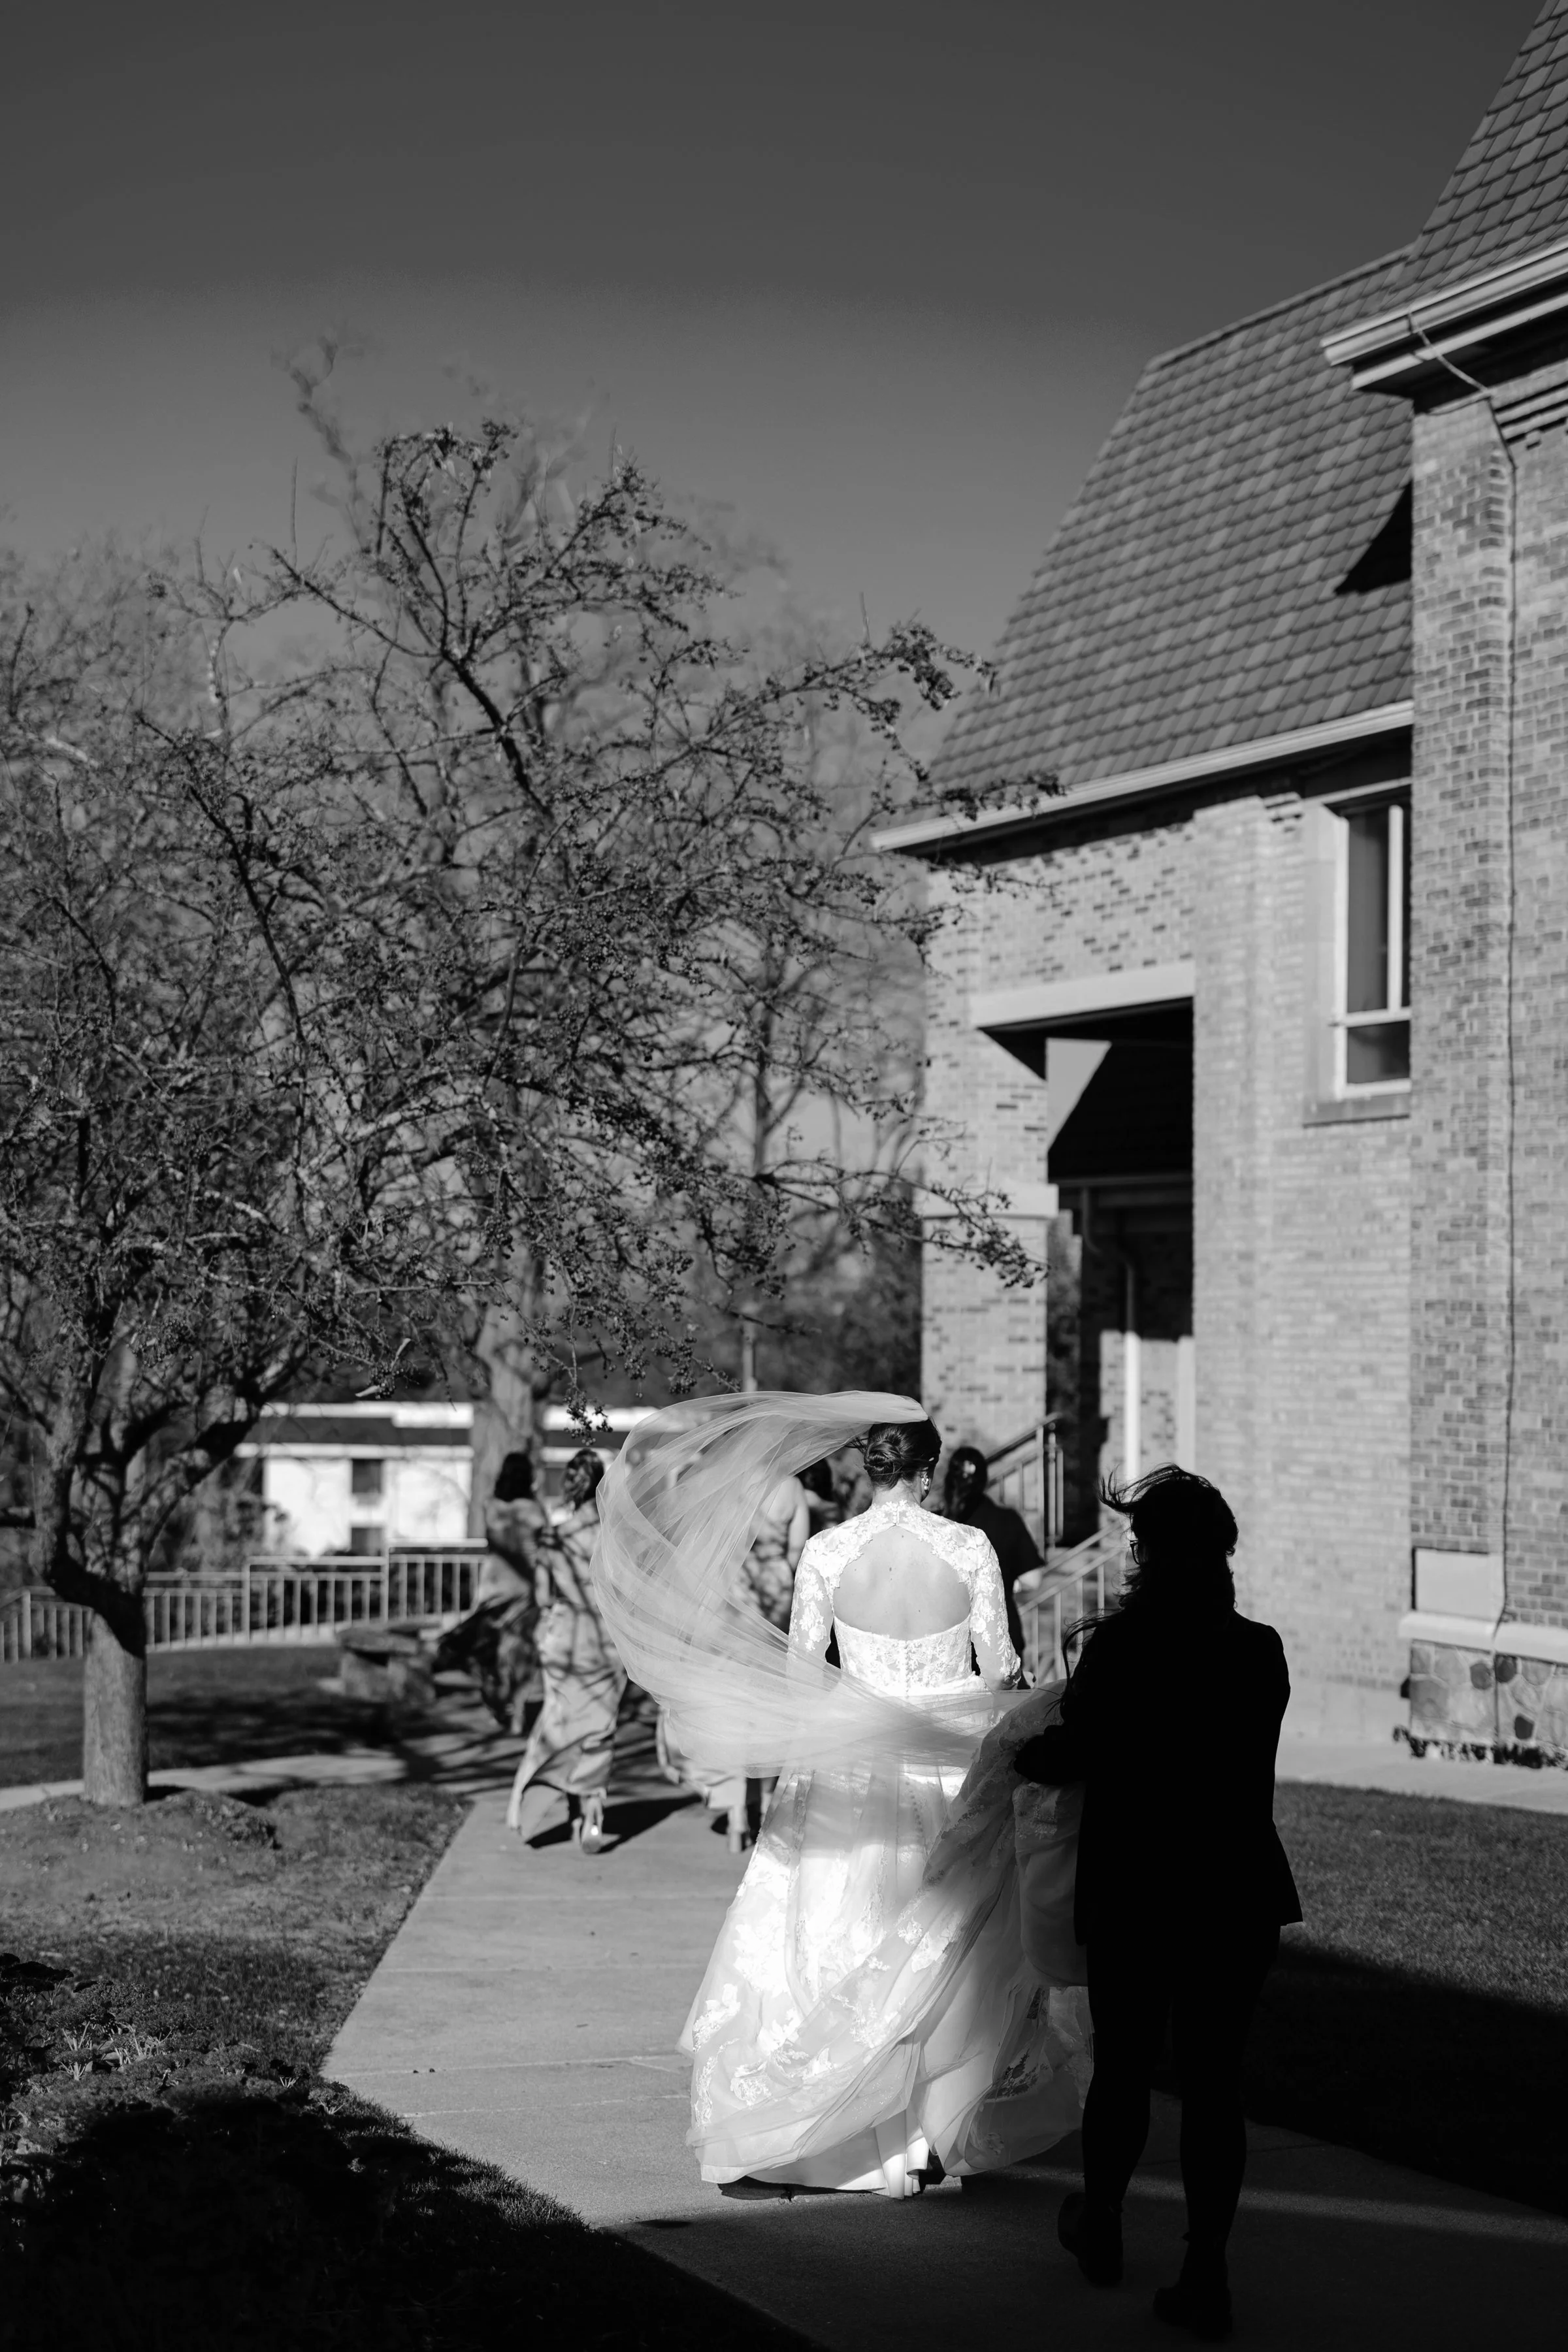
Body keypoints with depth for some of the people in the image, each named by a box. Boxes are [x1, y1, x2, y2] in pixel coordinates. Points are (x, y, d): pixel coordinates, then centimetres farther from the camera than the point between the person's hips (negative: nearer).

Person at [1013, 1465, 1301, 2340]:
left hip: (1136, 1897, -2)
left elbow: (1067, 1757, -7)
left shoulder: (1121, 1644, -14)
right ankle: (1207, 2278, 7)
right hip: (1241, 1896, 3)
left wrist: (1021, 1747, 16)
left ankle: (1101, 2228, 37)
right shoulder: (1262, 1651, -2)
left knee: (1122, 2068, 16)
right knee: (1215, 2080, 7)